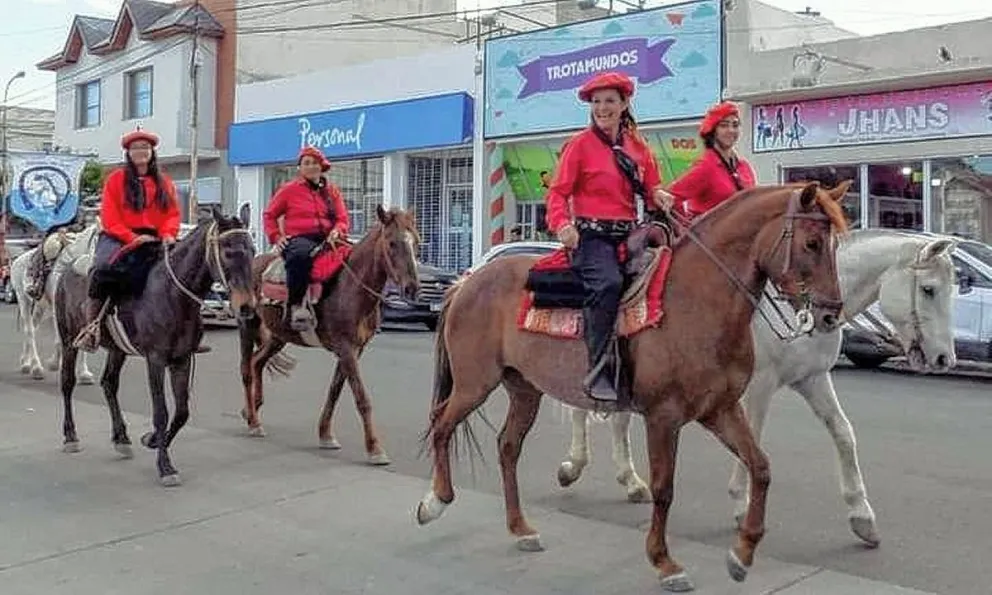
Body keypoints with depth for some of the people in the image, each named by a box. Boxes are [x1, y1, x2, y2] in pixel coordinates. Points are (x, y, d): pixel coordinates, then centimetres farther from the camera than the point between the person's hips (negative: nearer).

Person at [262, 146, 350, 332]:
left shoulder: (332, 191, 19)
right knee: (300, 255, -41)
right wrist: (276, 237, 0)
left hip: (326, 238, 4)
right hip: (298, 238, -4)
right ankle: (295, 306, -36)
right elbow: (269, 215, 16)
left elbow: (342, 218, 15)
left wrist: (337, 231, -8)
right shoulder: (289, 190, 11)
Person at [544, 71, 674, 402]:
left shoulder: (637, 145, 17)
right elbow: (558, 192, -1)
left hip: (628, 234, 6)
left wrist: (659, 195, -2)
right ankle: (598, 370, -29)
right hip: (591, 235, -6)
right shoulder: (580, 145, 3)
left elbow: (651, 186, 22)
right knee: (608, 283, -33)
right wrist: (562, 224, -20)